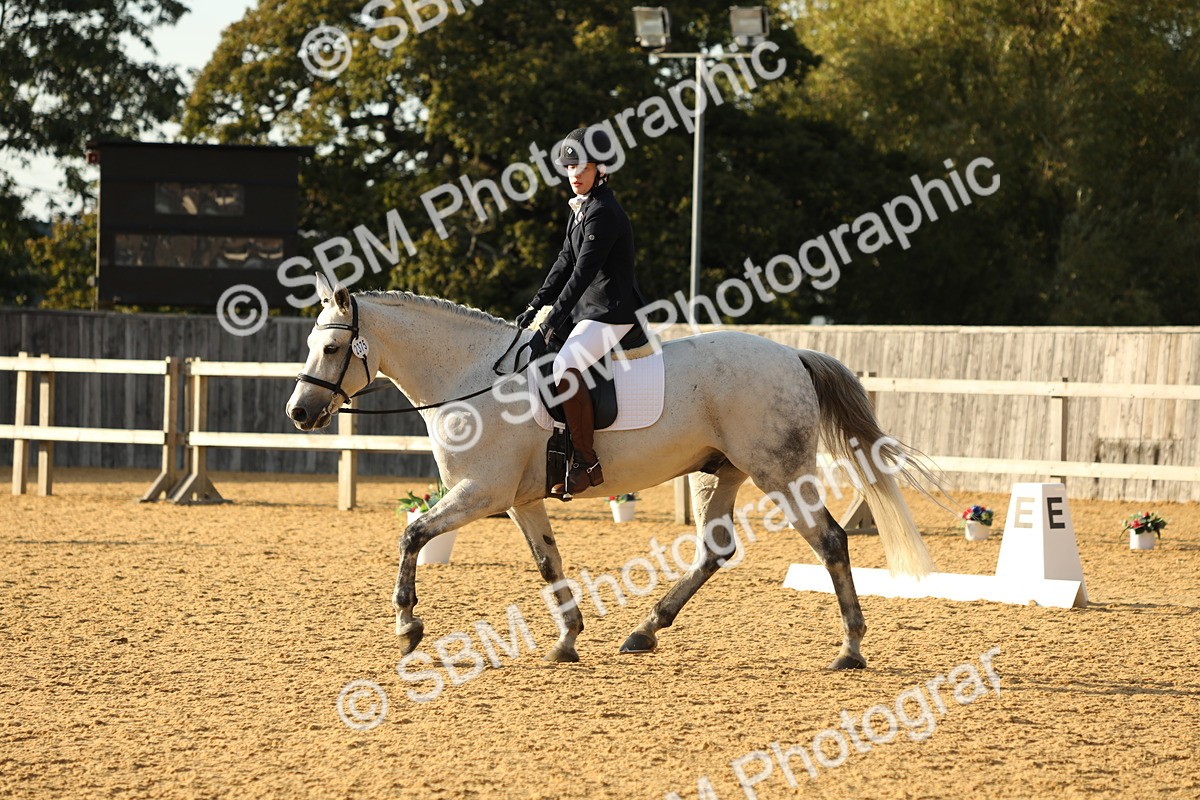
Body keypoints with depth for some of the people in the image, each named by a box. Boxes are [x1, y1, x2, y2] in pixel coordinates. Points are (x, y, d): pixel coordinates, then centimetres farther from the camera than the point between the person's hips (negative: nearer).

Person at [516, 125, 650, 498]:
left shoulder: (603, 213, -17)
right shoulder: (579, 208, 14)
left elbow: (582, 273, -21)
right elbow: (566, 261, 18)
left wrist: (550, 325, -23)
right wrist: (535, 306, 7)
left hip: (613, 312, -11)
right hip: (588, 309, 11)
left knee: (564, 368, -32)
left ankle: (587, 463, -25)